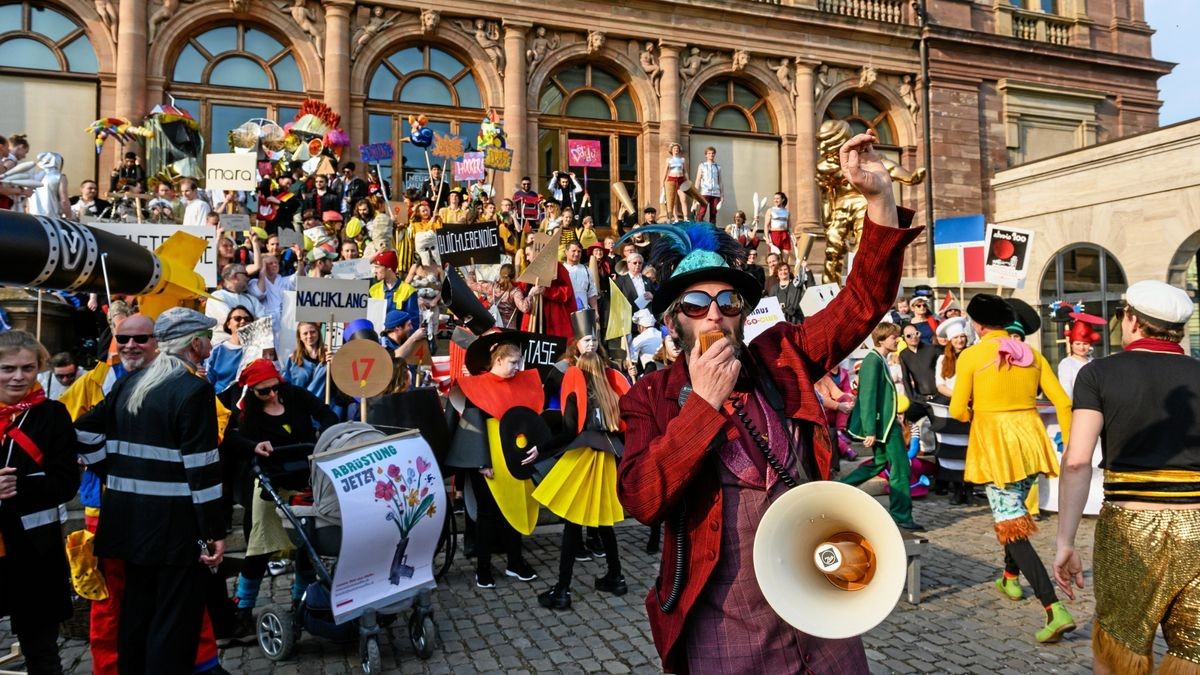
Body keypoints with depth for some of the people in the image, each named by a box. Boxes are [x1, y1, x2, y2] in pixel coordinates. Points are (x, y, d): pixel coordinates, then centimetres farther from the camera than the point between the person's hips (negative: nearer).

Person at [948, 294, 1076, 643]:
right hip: (1030, 441, 6)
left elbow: (958, 411, -6)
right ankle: (1011, 578, 43)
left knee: (1011, 525, -4)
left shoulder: (971, 356, -7)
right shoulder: (1031, 353, 7)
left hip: (996, 444, -6)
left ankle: (1056, 610, -13)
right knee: (1014, 511, 27)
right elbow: (1063, 402, 4)